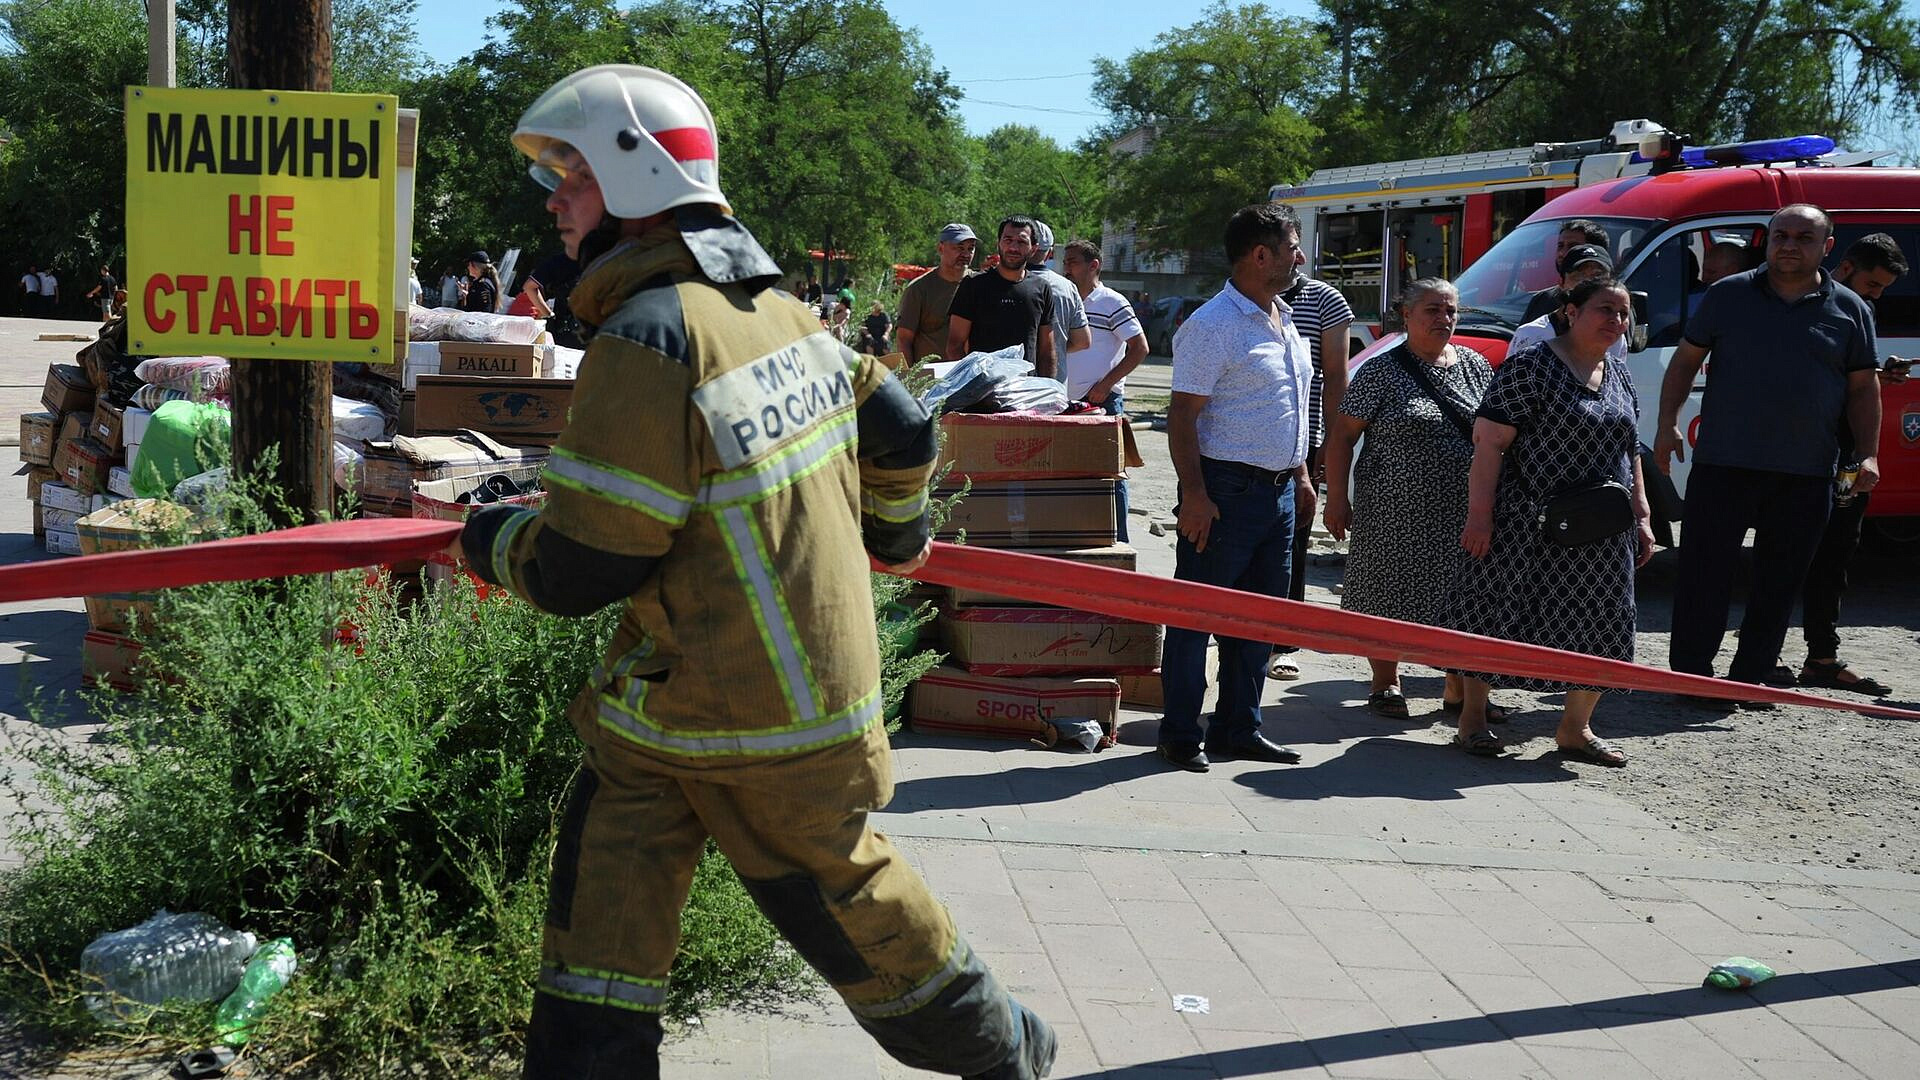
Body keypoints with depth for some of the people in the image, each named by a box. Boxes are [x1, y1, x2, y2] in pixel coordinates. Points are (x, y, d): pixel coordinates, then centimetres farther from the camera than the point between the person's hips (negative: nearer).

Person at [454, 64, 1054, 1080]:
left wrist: (490, 540, -1)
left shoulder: (647, 341, -25)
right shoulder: (778, 310, 2)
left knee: (837, 889, 6)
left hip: (758, 723, -8)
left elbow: (578, 569, -23)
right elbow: (902, 428, 13)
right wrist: (892, 528, 33)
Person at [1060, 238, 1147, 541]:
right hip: (1070, 402, 7)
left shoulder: (1112, 303, -6)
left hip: (1104, 401, -7)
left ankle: (1117, 539, 0)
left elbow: (1139, 348, -10)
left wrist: (1106, 385, -14)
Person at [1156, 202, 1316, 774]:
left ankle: (1239, 729, 23)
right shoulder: (1212, 325, -13)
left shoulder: (1284, 322, 15)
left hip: (1277, 490, 9)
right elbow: (1182, 416, -16)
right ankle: (1181, 734, 7)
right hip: (1227, 489, -9)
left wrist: (1300, 474, 21)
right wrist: (1194, 495, -22)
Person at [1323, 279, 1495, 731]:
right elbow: (1341, 435, -5)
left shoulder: (1475, 366, 9)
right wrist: (1337, 498, -9)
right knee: (1390, 597, 5)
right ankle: (1385, 683, 22)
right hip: (1394, 511, -4)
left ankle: (1459, 689, 18)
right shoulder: (1381, 372, -5)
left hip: (1461, 511, 4)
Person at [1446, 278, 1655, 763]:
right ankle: (1471, 718, 15)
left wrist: (1641, 515, 15)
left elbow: (1630, 452, 22)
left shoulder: (1620, 375, 14)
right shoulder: (1530, 366, -9)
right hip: (1529, 524, -7)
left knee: (1600, 627, 6)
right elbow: (1489, 440, -13)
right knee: (1498, 613, 0)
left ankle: (1575, 727, 20)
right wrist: (1480, 514, -19)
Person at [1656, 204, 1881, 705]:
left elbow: (1863, 388, 11)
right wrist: (1667, 424, -1)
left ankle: (1753, 673, 18)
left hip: (1807, 475, 2)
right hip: (1723, 462, -1)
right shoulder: (1728, 294, 5)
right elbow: (1685, 360, 9)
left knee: (1780, 579, 7)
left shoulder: (1849, 310, 8)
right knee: (1705, 570, -1)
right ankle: (1691, 672, 7)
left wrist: (1868, 455, 1)